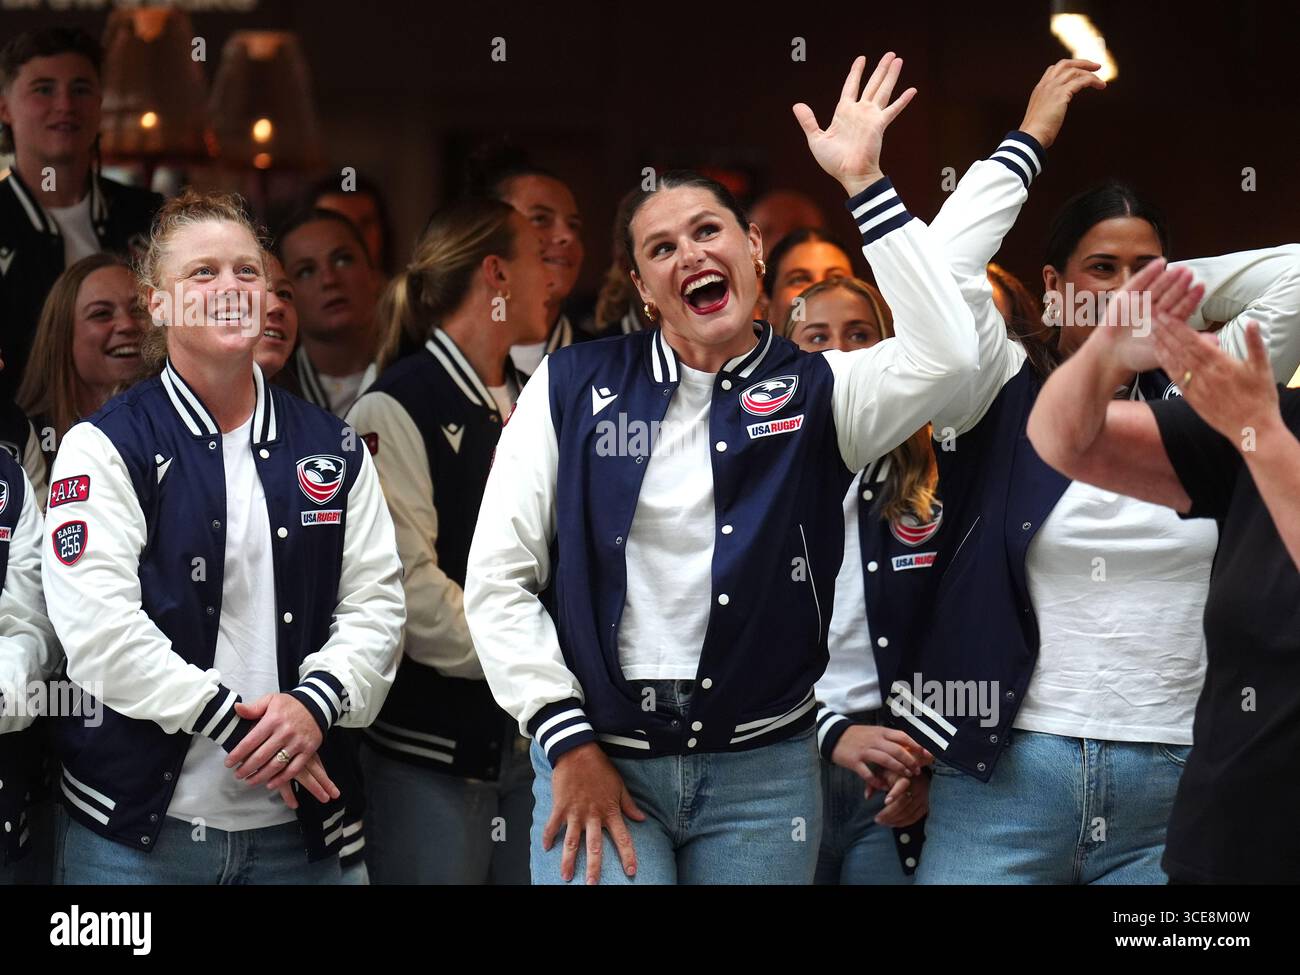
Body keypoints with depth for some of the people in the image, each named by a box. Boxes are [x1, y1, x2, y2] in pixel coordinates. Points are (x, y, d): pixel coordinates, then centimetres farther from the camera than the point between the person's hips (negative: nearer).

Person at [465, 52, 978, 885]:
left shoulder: (816, 393, 4)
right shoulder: (573, 387, 3)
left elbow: (946, 355, -15)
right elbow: (499, 578, 2)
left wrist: (862, 182, -13)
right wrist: (567, 741, -6)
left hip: (764, 773, 1)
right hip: (597, 757, -1)